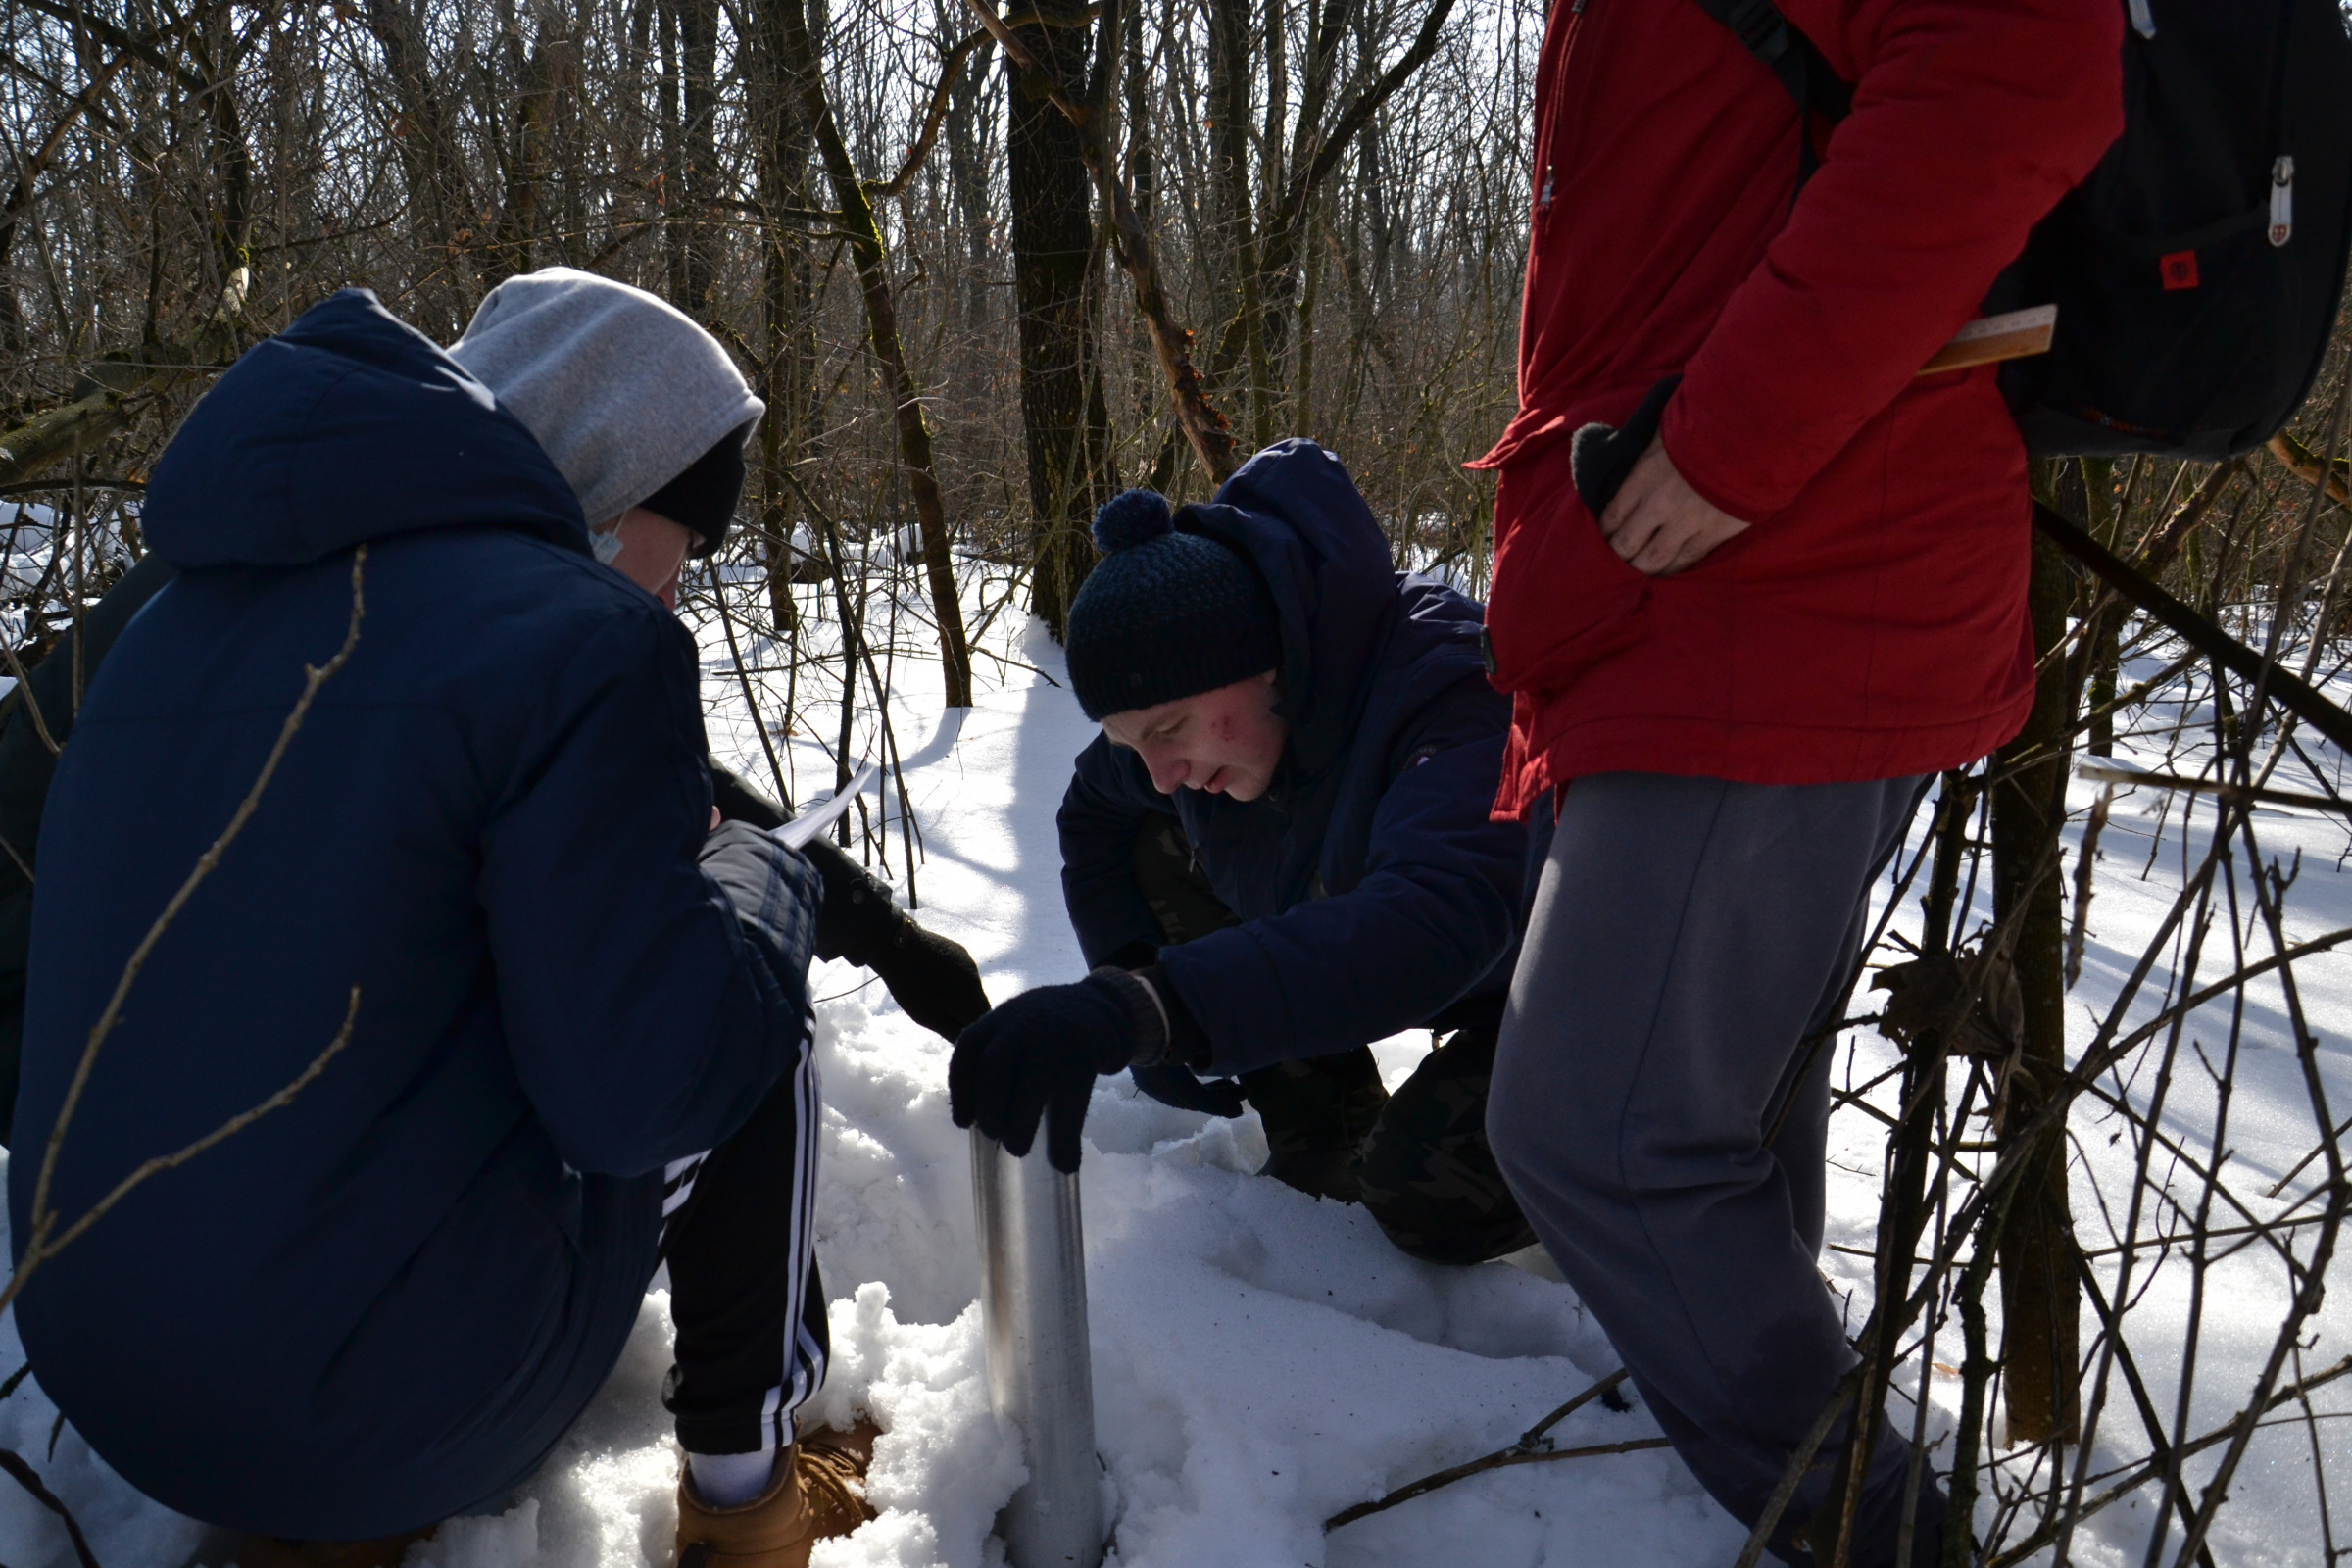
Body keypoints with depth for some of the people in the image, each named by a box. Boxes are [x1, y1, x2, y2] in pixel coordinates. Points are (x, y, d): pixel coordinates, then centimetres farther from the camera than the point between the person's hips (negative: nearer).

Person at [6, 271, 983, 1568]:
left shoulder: (186, 612, 7)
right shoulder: (582, 635, -18)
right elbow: (640, 1091, -19)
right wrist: (773, 885, 0)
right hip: (391, 1390, -7)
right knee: (752, 1027, 10)